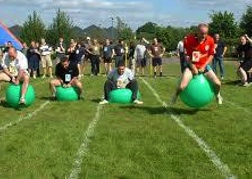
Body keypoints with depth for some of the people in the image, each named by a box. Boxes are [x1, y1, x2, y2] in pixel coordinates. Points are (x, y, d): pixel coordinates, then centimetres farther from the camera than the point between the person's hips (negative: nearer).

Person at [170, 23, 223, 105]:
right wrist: (193, 68, -15)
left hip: (204, 66, 3)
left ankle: (217, 95, 26)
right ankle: (176, 96, 15)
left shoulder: (210, 40, -11)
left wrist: (204, 66, -10)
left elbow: (211, 55, 0)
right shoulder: (189, 39, -19)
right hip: (191, 65, -2)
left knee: (217, 83, -11)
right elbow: (187, 56, -11)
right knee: (181, 87, -21)